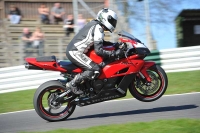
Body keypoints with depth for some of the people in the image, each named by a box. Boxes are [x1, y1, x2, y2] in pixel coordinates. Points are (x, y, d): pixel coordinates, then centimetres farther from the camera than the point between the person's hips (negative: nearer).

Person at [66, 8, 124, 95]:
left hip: (72, 50, 11)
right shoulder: (98, 28, -14)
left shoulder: (94, 24, 16)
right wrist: (114, 53, -20)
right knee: (96, 69, -22)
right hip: (75, 52, -11)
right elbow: (98, 50, -21)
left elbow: (98, 42, 29)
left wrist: (114, 44, 18)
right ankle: (72, 84, -15)